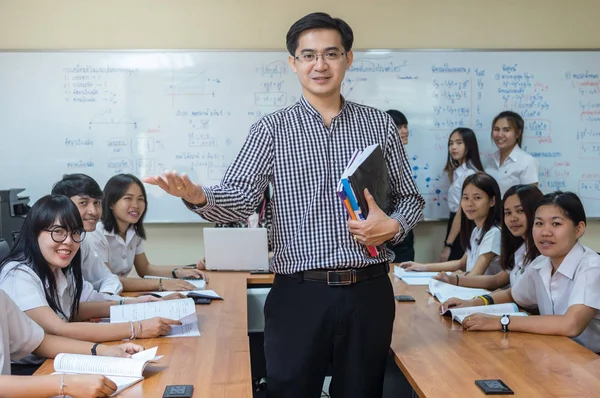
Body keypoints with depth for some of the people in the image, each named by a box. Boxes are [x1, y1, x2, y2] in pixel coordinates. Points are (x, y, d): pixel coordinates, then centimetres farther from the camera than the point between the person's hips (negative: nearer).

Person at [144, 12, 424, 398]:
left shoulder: (380, 124, 7)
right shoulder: (272, 129, 2)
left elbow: (410, 198, 12)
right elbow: (240, 197, -9)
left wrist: (393, 226, -9)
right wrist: (199, 197, -30)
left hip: (368, 290, 2)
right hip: (299, 293, -2)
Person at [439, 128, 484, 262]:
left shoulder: (470, 174, -16)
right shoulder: (458, 171, 12)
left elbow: (462, 212, -18)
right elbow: (456, 208, 11)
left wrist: (448, 245, -17)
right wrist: (451, 175, 10)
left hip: (463, 230, -9)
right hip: (457, 225, 9)